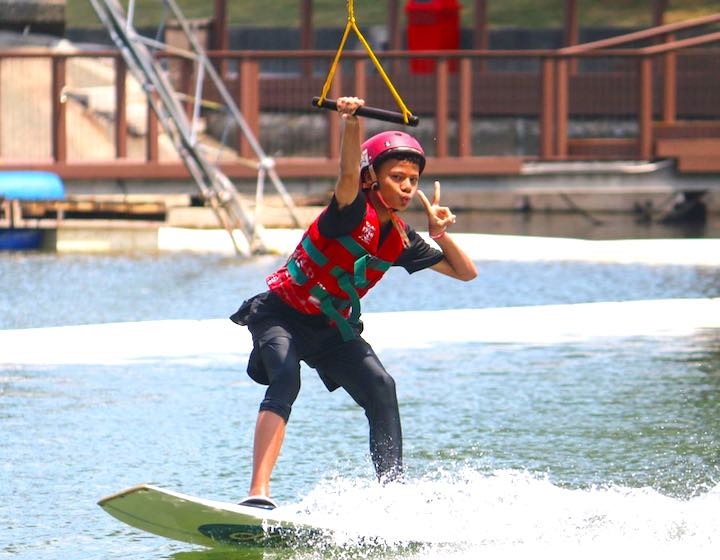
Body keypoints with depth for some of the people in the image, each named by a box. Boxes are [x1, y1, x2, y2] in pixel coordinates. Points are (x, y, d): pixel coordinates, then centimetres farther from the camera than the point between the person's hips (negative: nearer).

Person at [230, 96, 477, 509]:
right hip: (281, 315, -7)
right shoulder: (355, 213, -18)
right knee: (286, 381, -31)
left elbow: (466, 273, 9)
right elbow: (349, 176, -42)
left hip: (331, 328, 7)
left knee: (381, 389, -15)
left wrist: (441, 234, -9)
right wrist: (352, 124, -60)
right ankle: (259, 495, -45)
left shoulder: (401, 239, 1)